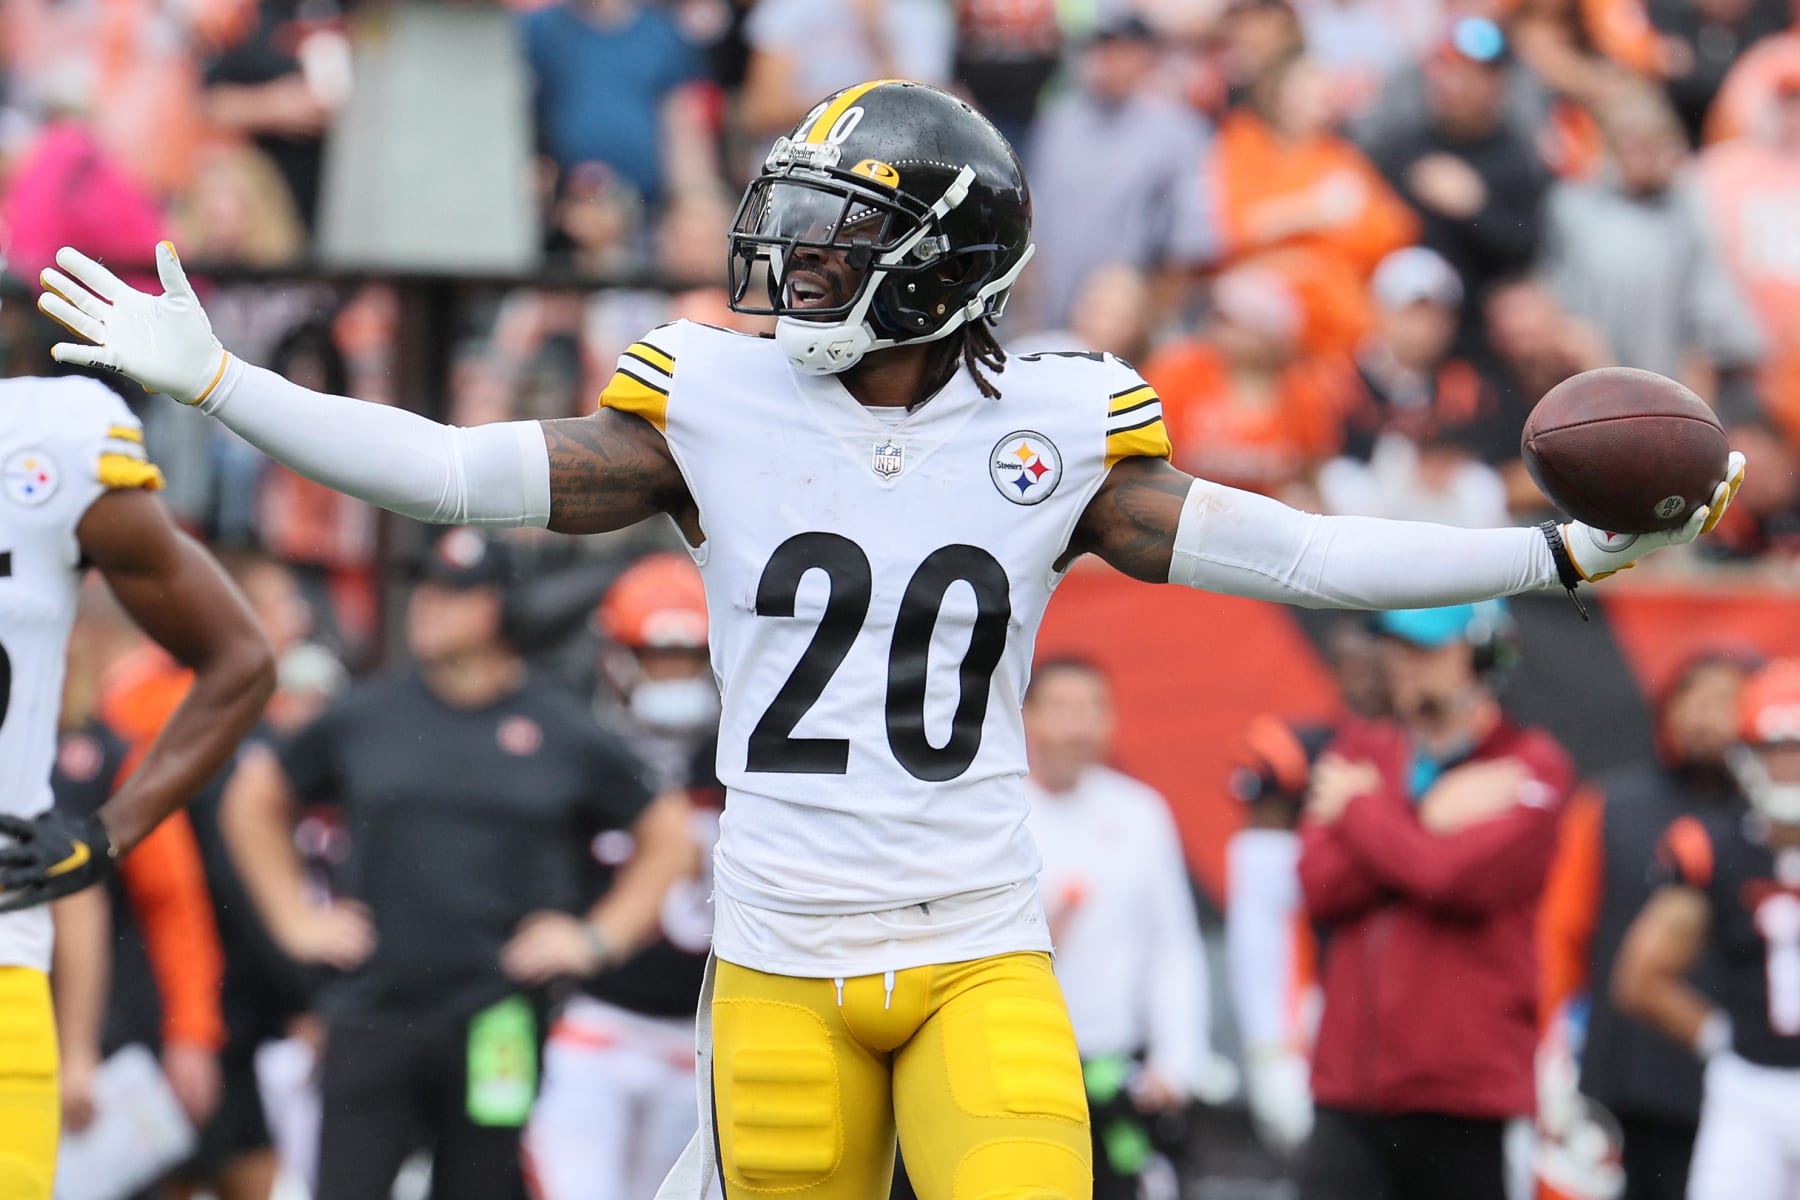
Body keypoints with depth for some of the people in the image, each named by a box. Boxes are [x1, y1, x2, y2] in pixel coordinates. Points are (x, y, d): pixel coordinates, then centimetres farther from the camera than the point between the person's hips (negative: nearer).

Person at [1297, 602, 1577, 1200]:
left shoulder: (1530, 765, 0)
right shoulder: (1362, 752, 15)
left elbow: (1460, 877, -15)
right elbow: (1321, 886, 2)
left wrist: (1357, 810, -2)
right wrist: (1428, 820, -8)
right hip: (1352, 1090, 3)